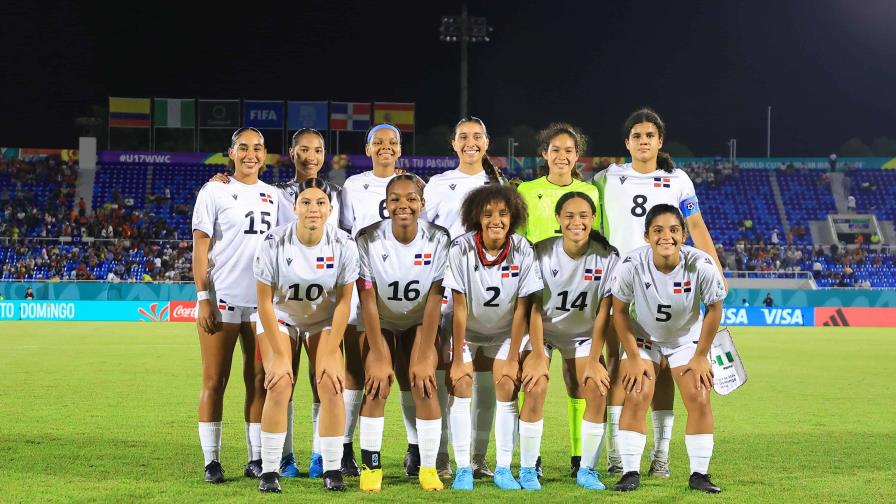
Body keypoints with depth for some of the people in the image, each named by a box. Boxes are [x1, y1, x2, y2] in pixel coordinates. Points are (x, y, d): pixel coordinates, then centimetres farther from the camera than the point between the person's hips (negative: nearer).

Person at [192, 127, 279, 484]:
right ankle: (211, 461, 6)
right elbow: (200, 248, -3)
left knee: (259, 381, 6)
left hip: (263, 302, 4)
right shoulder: (214, 192, 0)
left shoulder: (272, 196, 13)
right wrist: (203, 298, -10)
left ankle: (257, 459, 12)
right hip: (222, 299, -4)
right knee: (215, 381, 1)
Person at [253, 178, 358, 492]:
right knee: (279, 387, -18)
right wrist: (280, 355, -18)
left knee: (331, 387, -14)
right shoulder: (274, 243, -23)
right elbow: (265, 302, -17)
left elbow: (343, 301, -12)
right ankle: (269, 470, -6)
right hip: (279, 319, -1)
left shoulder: (343, 245, -19)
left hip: (324, 321, 1)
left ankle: (332, 469, -3)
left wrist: (330, 354, -15)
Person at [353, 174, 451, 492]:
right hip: (379, 322, -1)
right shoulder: (368, 240, -24)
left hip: (419, 322, 1)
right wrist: (379, 357, -19)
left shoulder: (438, 240, -22)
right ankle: (371, 466, -4)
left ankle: (428, 467, -1)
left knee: (424, 386, -13)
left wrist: (424, 356, -18)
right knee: (377, 385, -15)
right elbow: (367, 301, -20)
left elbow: (434, 301, -18)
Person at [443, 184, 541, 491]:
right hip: (466, 331, -1)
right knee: (460, 386, -15)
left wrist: (513, 359, -11)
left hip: (504, 332, 1)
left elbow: (521, 308, -14)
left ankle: (504, 468, -2)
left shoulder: (523, 252, -21)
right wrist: (457, 360, -18)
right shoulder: (461, 250, -25)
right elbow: (459, 307, -21)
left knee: (507, 388, -11)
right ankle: (463, 468, -7)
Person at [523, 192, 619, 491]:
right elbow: (534, 307, -17)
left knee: (598, 392, -14)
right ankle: (527, 469, -6)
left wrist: (594, 360, -14)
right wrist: (537, 355, -20)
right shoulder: (542, 253, -20)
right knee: (536, 390, -20)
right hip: (542, 331, -2)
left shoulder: (607, 258, -17)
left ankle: (587, 469, 1)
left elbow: (603, 312, -13)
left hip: (583, 334, 2)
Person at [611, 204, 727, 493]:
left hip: (687, 339, 1)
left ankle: (699, 474, 3)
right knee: (636, 399, -13)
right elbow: (620, 311, -13)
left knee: (699, 401, -9)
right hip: (643, 337, 0)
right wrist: (633, 357, -11)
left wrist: (701, 357, -8)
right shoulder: (632, 265, -29)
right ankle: (630, 473, -3)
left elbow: (714, 309, -12)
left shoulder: (702, 265, -29)